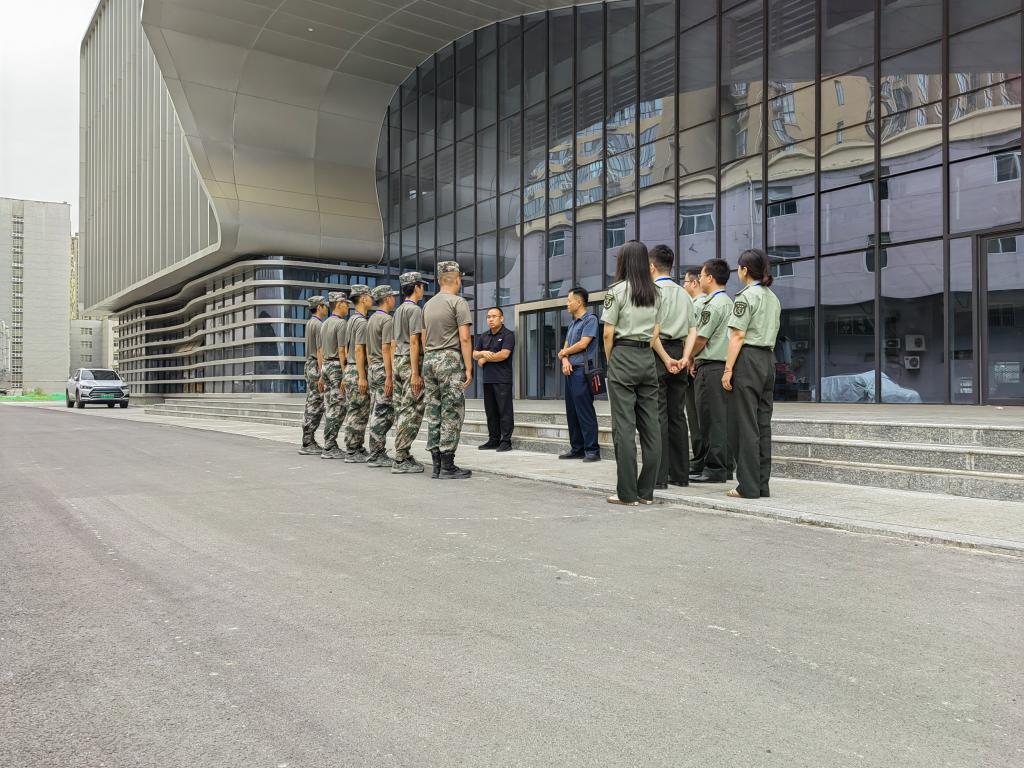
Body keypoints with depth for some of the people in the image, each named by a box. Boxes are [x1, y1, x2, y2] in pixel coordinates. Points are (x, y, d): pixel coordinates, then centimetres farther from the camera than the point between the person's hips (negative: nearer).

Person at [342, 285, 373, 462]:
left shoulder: (353, 319, 16)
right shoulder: (361, 322, -14)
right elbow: (359, 350, -20)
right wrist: (362, 377, -21)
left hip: (351, 369, 10)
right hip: (358, 370, -10)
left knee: (359, 412, 13)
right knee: (358, 413, -6)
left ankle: (358, 449, 17)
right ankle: (352, 452, -3)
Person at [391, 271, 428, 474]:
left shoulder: (398, 311, 19)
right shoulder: (415, 309, -10)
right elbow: (414, 342, -17)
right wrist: (415, 373, -20)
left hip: (398, 360, 10)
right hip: (412, 361, -10)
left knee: (401, 410, 9)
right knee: (411, 411, -9)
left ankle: (403, 456, 13)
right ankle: (401, 460, -11)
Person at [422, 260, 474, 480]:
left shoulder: (428, 305, 16)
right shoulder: (458, 302, -5)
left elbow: (424, 339, 16)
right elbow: (464, 338, -12)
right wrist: (469, 368, -10)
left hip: (429, 359, 7)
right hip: (450, 359, -7)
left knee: (433, 414, 8)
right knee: (452, 414, -5)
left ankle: (437, 465, 11)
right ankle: (448, 466, -6)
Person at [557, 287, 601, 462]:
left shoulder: (590, 319, -5)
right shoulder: (572, 324, 21)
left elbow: (583, 344, -13)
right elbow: (566, 347, 16)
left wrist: (563, 353, 2)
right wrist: (565, 361, -5)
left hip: (582, 370, -9)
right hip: (570, 371, 9)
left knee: (585, 411, -9)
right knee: (572, 411, 9)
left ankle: (592, 449, -7)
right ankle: (576, 448, 14)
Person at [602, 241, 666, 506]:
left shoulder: (618, 289, -7)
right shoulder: (655, 293, 10)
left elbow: (608, 333, -7)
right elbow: (656, 331, 11)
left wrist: (609, 360, 5)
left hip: (623, 357, -5)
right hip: (648, 357, 6)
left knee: (624, 426, -3)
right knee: (650, 425, 5)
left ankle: (627, 493, -1)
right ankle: (646, 491, 10)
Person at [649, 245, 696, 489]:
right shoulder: (684, 294, 15)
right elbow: (692, 331, 8)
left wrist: (666, 358, -11)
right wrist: (684, 358, 0)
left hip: (658, 355, -6)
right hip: (679, 351, 6)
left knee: (657, 416, -5)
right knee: (677, 416, 10)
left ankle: (659, 476, -5)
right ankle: (681, 474, 15)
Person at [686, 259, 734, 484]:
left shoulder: (713, 305, -12)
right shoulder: (728, 302, 18)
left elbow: (700, 339, -13)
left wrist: (689, 358, 4)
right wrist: (695, 359, 14)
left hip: (711, 366, -9)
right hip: (724, 365, 9)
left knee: (711, 417, -5)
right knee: (720, 417, 12)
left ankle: (714, 468, -1)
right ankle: (724, 467, 18)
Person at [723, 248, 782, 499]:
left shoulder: (746, 296, -9)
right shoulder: (773, 298, 17)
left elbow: (738, 336, -14)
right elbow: (772, 335, 18)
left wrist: (728, 369, -13)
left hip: (748, 360, -8)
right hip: (769, 359, 8)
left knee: (745, 425, -4)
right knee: (763, 424, 9)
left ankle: (749, 486, -2)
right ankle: (762, 485, 13)